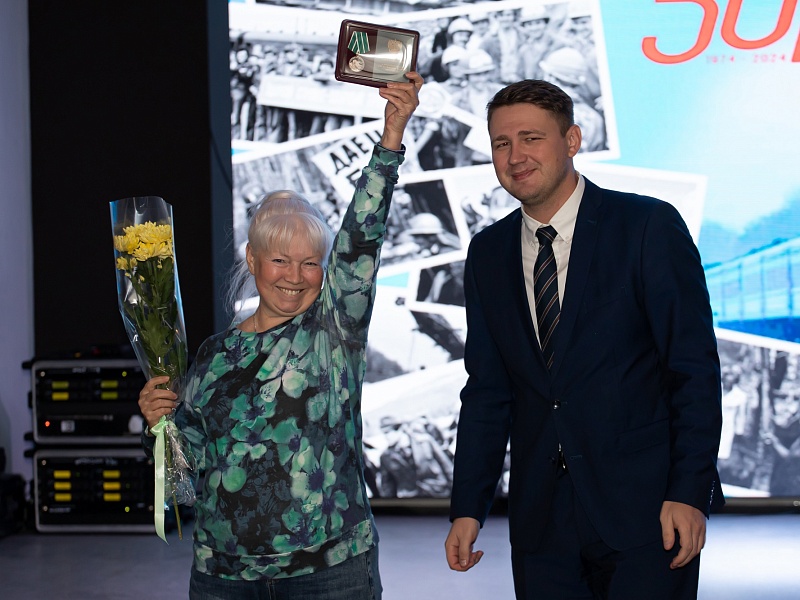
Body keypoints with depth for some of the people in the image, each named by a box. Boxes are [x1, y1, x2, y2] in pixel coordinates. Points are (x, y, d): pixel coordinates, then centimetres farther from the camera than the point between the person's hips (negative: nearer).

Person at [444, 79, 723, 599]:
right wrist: (468, 509, 6)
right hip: (542, 514, 4)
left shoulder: (649, 226, -5)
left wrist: (689, 493, -13)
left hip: (645, 506, -4)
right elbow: (487, 390, 11)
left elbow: (695, 368, -7)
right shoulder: (487, 253, 9)